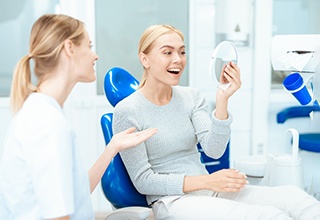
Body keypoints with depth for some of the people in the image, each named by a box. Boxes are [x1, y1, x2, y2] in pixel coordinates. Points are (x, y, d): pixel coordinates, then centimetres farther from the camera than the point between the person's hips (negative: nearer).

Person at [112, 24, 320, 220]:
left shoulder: (192, 97, 7)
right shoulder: (127, 112, -7)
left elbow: (214, 150, -5)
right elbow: (143, 181, -8)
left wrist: (222, 100, -19)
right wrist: (207, 181, -16)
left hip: (209, 192, 5)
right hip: (172, 201, -5)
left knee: (294, 196, -21)